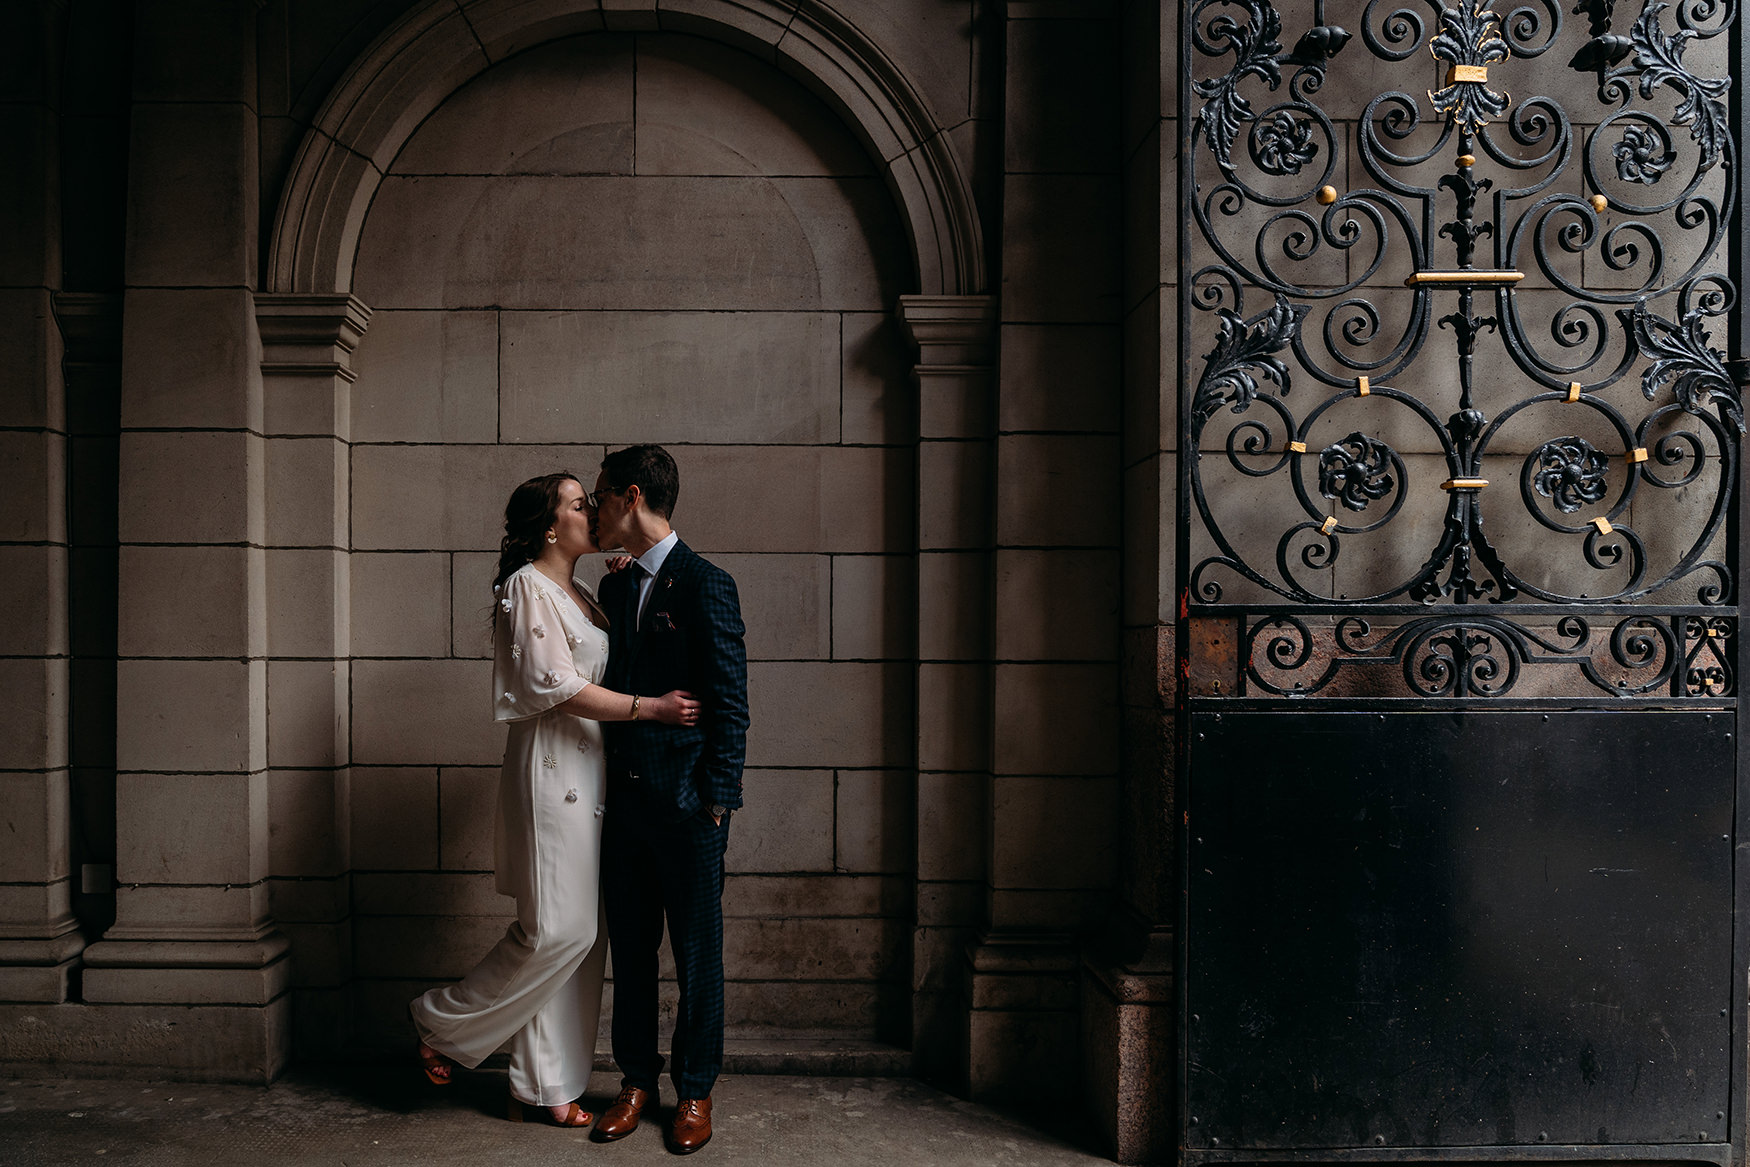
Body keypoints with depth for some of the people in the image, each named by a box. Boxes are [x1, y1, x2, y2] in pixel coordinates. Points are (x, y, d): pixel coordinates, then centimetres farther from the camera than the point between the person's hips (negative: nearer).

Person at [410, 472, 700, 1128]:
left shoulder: (581, 596, 19)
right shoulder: (528, 586, -8)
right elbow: (559, 688, -16)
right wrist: (653, 707, -17)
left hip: (589, 774, 9)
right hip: (551, 771, -9)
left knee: (580, 934, 8)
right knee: (557, 928, -9)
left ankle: (544, 1084, 17)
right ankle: (444, 1022, 13)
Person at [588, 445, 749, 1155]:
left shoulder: (706, 586, -9)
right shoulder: (614, 588, 12)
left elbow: (730, 703, -10)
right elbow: (610, 687, 16)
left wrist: (716, 799, -12)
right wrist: (608, 784, 7)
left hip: (687, 803, -6)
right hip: (623, 799, 6)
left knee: (697, 953, 6)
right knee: (630, 948, 13)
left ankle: (695, 1091, 20)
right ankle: (637, 1080, 28)